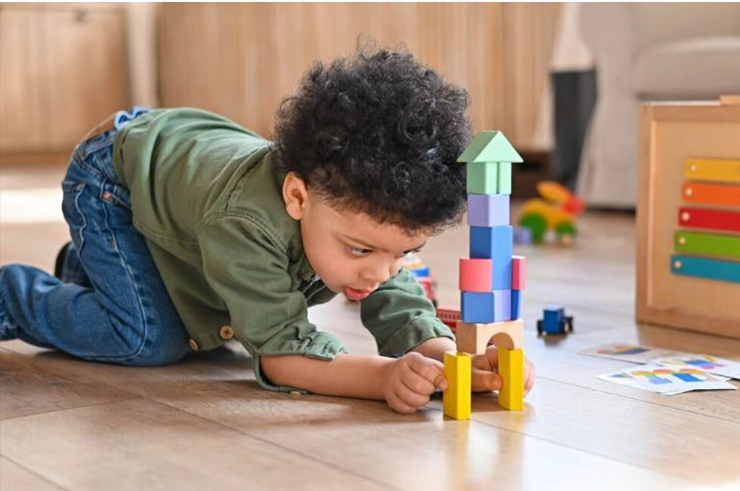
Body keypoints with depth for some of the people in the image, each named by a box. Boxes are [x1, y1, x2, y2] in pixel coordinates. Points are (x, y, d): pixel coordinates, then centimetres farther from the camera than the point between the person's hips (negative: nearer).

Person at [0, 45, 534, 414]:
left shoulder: (365, 211, -28)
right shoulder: (244, 222, -47)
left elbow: (405, 316, -26)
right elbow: (279, 347, -44)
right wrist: (381, 376, -58)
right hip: (116, 169, -6)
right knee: (153, 341, -18)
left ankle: (89, 265, 35)